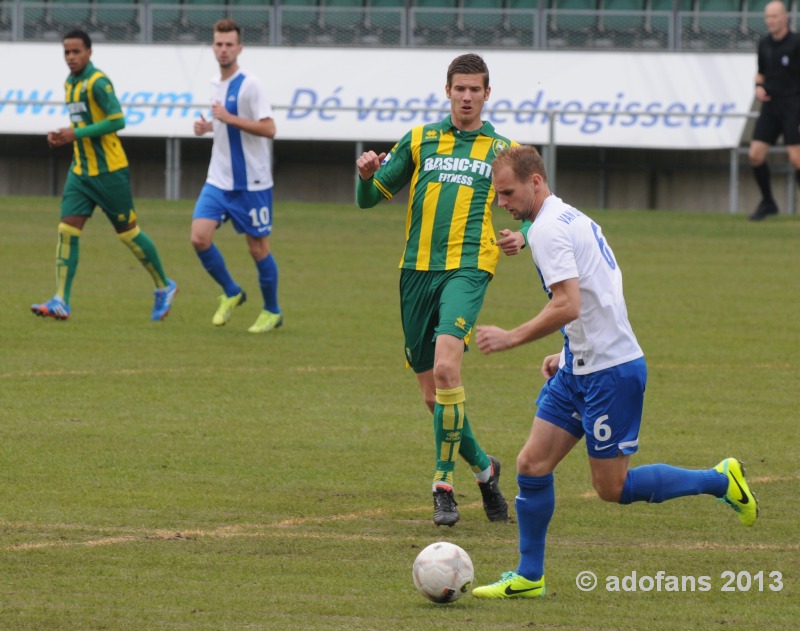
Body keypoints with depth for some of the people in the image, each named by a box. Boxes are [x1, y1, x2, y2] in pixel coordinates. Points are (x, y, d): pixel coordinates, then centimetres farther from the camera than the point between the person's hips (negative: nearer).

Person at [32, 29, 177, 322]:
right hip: (80, 171, 7)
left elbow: (117, 120, -20)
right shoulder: (70, 84, 12)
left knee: (128, 232, 3)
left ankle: (164, 287, 21)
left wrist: (76, 134, -21)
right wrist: (62, 137, 4)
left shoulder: (98, 83, -14)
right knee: (67, 231, -6)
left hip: (109, 171, -7)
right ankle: (61, 302, -10)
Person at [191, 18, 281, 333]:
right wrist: (208, 126, 5)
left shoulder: (249, 85, -14)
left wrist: (228, 118, -25)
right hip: (219, 180, 6)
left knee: (258, 248, 3)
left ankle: (272, 311, 21)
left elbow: (268, 128, -21)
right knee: (199, 236, -9)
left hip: (251, 182, -6)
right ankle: (231, 293, 12)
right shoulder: (215, 84, 9)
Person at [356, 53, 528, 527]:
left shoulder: (503, 151, 9)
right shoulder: (419, 141, 13)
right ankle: (483, 467, 30)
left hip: (468, 269, -3)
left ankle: (444, 484, -19)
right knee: (433, 394, 6)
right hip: (417, 270, 4)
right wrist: (367, 174, -8)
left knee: (446, 366, -26)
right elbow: (370, 198, 14)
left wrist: (521, 238, -6)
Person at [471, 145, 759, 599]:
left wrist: (511, 338, -16)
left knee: (613, 488, -3)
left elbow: (568, 306, -26)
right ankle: (529, 578, 9)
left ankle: (722, 481, 9)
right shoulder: (573, 218, 14)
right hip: (582, 368, 10)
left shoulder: (548, 229, -17)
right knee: (532, 466, 4)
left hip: (610, 372, -10)